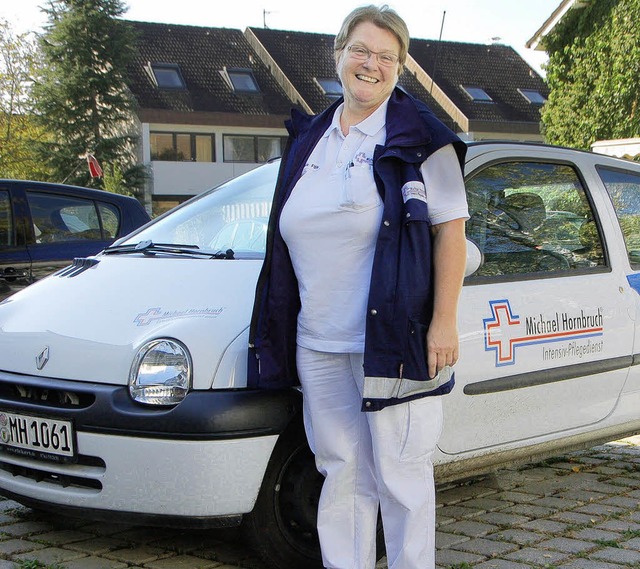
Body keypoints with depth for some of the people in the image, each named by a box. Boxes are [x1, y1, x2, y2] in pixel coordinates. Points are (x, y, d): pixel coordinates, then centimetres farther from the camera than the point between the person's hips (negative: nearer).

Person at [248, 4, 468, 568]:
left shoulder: (420, 137, -4)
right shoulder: (310, 139, 14)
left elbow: (451, 231, -8)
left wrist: (444, 322, -15)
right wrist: (280, 325, 19)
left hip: (393, 343, -5)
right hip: (318, 345, 6)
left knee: (400, 475, 3)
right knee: (342, 472, 13)